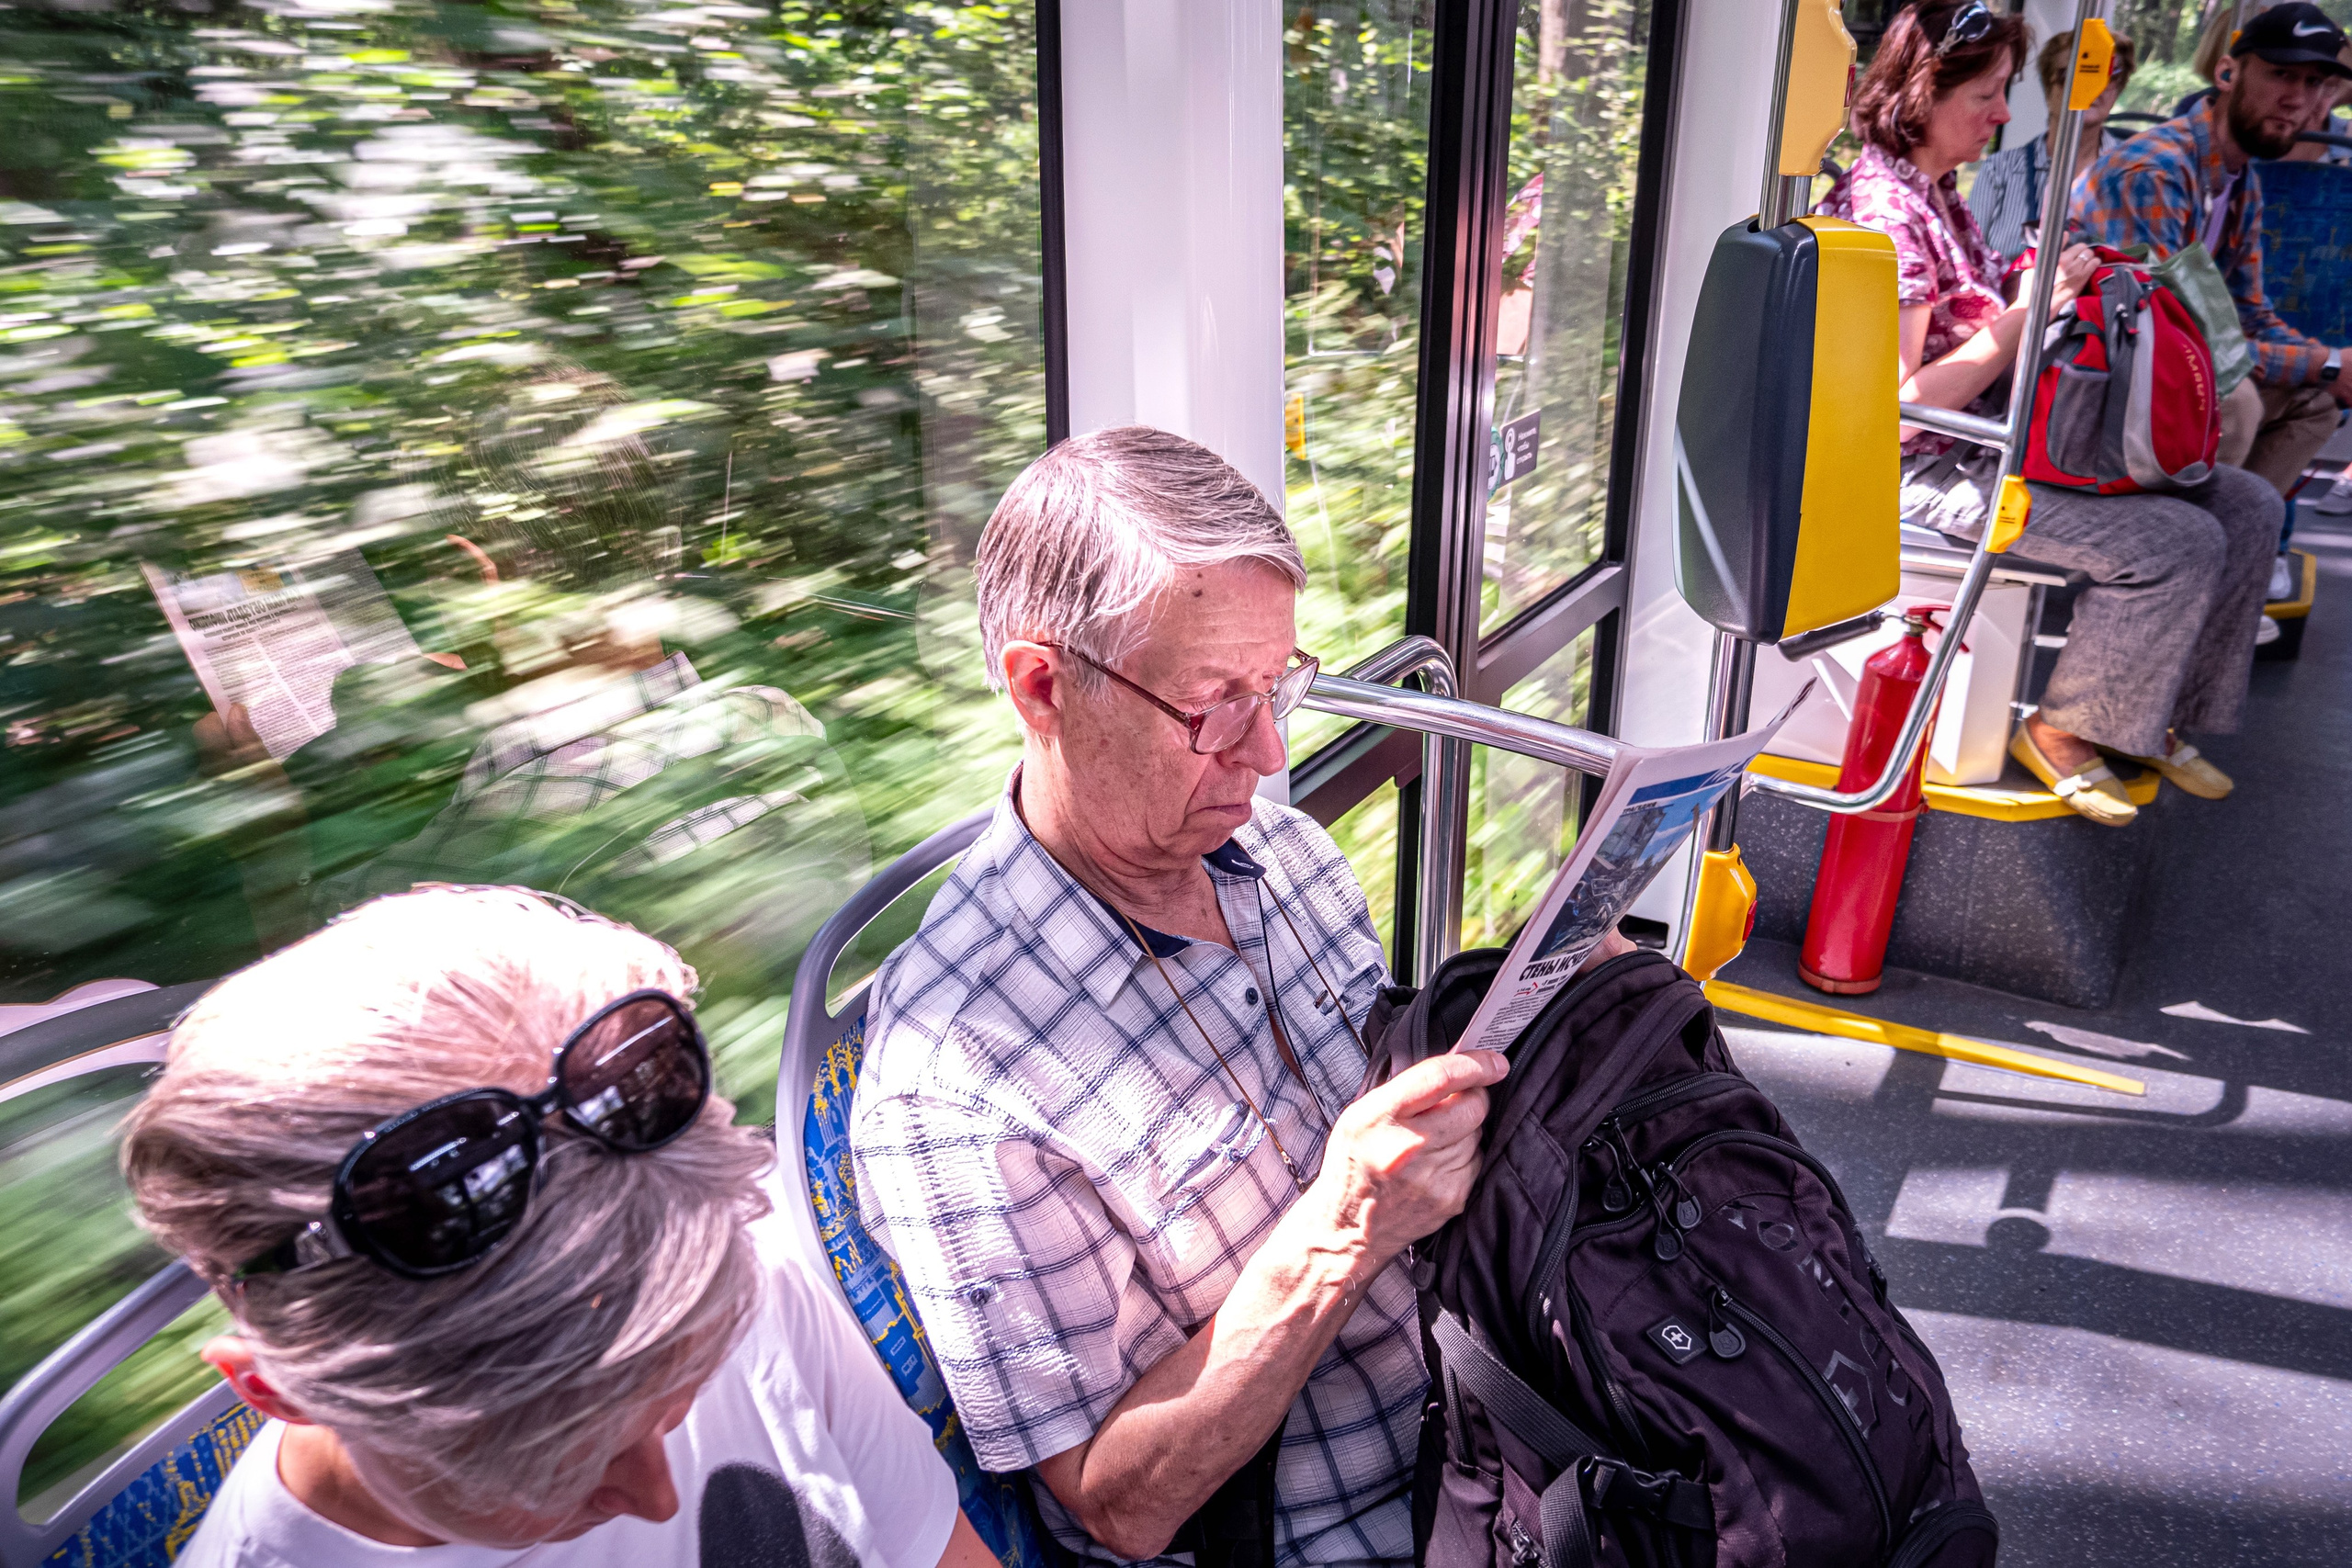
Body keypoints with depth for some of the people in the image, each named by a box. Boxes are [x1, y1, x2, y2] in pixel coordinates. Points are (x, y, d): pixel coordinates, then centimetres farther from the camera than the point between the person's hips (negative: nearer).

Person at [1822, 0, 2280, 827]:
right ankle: (2062, 730, -1)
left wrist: (2046, 281, 7)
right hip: (1935, 469, -10)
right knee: (2180, 542, -21)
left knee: (2246, 506, 3)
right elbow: (1899, 408, -24)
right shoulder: (1884, 209, -19)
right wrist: (2024, 313, -21)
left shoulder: (1937, 190, 13)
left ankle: (2154, 715, 15)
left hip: (2003, 431, 10)